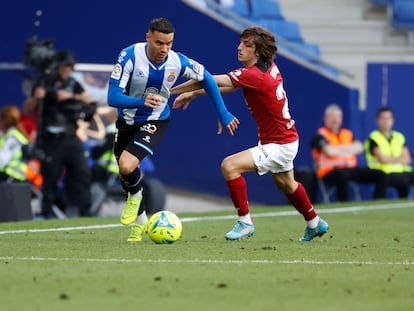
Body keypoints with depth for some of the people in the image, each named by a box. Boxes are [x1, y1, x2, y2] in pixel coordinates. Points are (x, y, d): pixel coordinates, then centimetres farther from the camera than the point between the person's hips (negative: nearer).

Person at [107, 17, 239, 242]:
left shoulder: (178, 62, -20)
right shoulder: (130, 56, -25)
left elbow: (206, 79, 1)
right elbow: (113, 97, -30)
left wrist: (223, 114, 2)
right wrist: (141, 102, -48)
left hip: (155, 122, -2)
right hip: (126, 121, 2)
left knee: (127, 165, -27)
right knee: (124, 175, 16)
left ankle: (135, 196, 7)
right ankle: (140, 221, 41)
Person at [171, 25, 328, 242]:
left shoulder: (254, 75, -28)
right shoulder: (270, 68, -2)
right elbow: (233, 86, 9)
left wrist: (170, 90, -21)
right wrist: (194, 93, 6)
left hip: (279, 146, -10)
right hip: (285, 138, 10)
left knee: (229, 166, -20)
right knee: (286, 185, 31)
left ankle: (245, 222, -8)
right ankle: (315, 224, 53)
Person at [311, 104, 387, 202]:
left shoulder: (348, 134, 21)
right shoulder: (320, 135, 1)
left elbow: (359, 148, 5)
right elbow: (330, 151, -17)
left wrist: (340, 149, -7)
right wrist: (348, 149, 0)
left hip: (351, 168, 7)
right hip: (330, 171, -7)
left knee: (380, 175, -10)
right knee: (342, 175, -44)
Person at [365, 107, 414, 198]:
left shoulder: (399, 137, 16)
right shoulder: (374, 138, -2)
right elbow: (382, 159, -12)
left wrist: (390, 160, -6)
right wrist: (398, 159, 3)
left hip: (401, 171, 6)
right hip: (384, 173, -6)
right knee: (403, 180, -34)